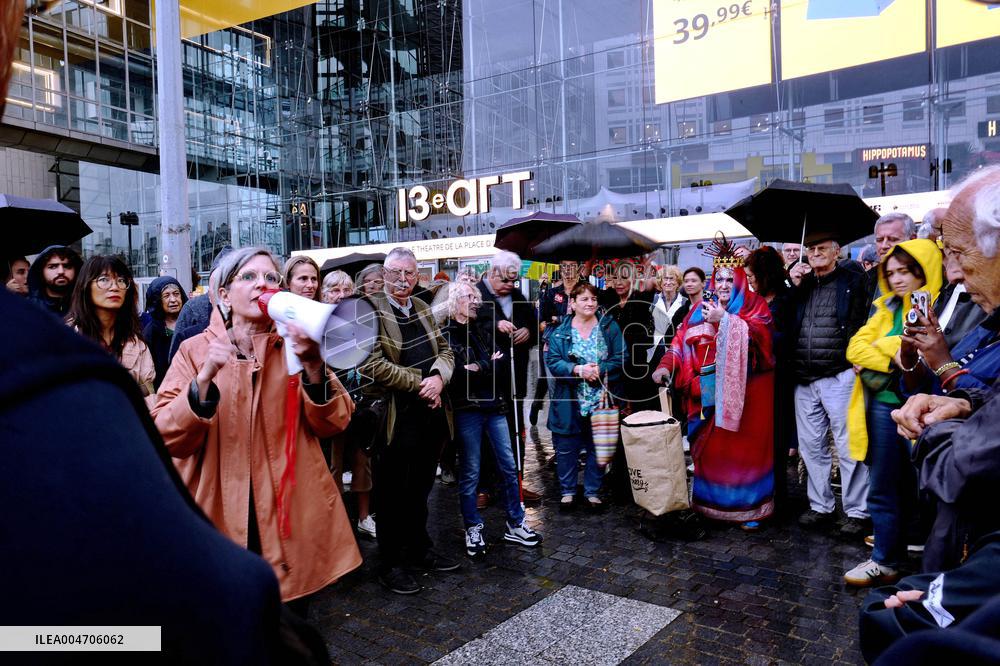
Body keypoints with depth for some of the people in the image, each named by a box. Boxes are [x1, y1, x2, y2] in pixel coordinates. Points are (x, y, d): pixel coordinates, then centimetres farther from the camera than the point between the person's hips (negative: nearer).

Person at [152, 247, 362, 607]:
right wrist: (205, 378, -25)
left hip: (292, 511, 2)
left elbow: (333, 423, -5)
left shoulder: (292, 346, 4)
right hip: (221, 514, -1)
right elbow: (168, 436, -10)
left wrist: (313, 364, -21)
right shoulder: (195, 350, 0)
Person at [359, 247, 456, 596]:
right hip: (396, 418, -7)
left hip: (431, 414, 7)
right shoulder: (370, 310, -10)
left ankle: (420, 551, 35)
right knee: (393, 495, 6)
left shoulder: (422, 308, 13)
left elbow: (445, 350, 13)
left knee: (420, 490, 20)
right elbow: (372, 364, -19)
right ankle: (391, 564, 21)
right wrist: (420, 383, -16)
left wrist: (439, 377, -9)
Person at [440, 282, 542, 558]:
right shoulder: (445, 335, -3)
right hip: (467, 410, -5)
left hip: (495, 406, 5)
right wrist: (492, 367, -9)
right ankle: (473, 529, 18)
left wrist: (479, 369, -10)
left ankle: (515, 525, 20)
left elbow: (504, 360, 3)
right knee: (470, 473, 3)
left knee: (508, 466, 8)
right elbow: (456, 375, -15)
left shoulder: (484, 331, 14)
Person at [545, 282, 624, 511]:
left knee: (598, 448, 11)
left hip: (601, 401, 1)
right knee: (566, 448, 6)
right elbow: (552, 361, -7)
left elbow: (621, 358, -2)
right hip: (569, 403, -1)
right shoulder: (559, 330, 1)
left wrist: (600, 369, -18)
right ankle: (567, 491, 24)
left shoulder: (610, 327, 3)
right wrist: (577, 370, -21)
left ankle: (593, 492, 27)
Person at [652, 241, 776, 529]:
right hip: (709, 392, 3)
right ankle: (711, 501, 19)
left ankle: (750, 508, 10)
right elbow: (683, 340, 5)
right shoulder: (702, 309, 13)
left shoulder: (755, 306, 3)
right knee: (710, 446, 5)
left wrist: (724, 318, -21)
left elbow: (759, 334, -16)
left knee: (744, 447, -1)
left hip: (745, 392, -3)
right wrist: (667, 365, -10)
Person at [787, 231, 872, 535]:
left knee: (849, 448, 0)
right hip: (804, 379, 5)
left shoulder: (853, 281, 2)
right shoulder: (801, 284, 16)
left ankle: (857, 512, 12)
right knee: (811, 447, 12)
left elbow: (862, 325, -5)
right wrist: (795, 287, 2)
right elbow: (785, 324, 9)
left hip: (839, 377, -5)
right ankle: (821, 507, 24)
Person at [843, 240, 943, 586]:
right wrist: (894, 359, -12)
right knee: (884, 489, 9)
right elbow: (855, 347, 3)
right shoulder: (887, 307, 14)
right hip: (885, 405, 5)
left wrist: (887, 345, -13)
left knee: (912, 487, 8)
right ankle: (887, 560, 20)